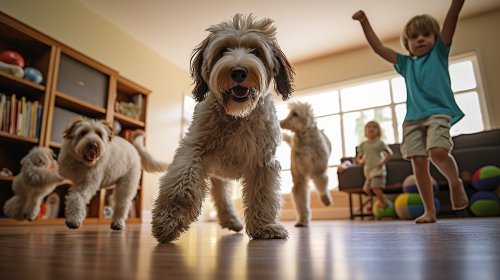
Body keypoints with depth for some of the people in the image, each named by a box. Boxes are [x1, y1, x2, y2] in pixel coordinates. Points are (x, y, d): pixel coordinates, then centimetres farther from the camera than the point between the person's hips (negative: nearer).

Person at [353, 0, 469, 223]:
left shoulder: (439, 52, 14)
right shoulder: (405, 63, 19)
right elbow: (378, 48, 17)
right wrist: (365, 23, 14)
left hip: (438, 112, -3)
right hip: (413, 118, 3)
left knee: (438, 152, -25)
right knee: (418, 162, -4)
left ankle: (455, 182, 7)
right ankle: (429, 211, 6)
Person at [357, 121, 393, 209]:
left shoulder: (379, 143, 2)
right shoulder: (363, 144, 13)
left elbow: (389, 153, 5)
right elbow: (359, 157, 19)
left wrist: (382, 162, -7)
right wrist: (360, 161, -4)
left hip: (378, 169, -5)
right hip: (368, 171, 5)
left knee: (375, 187, -19)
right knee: (366, 189, -1)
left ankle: (383, 203, -1)